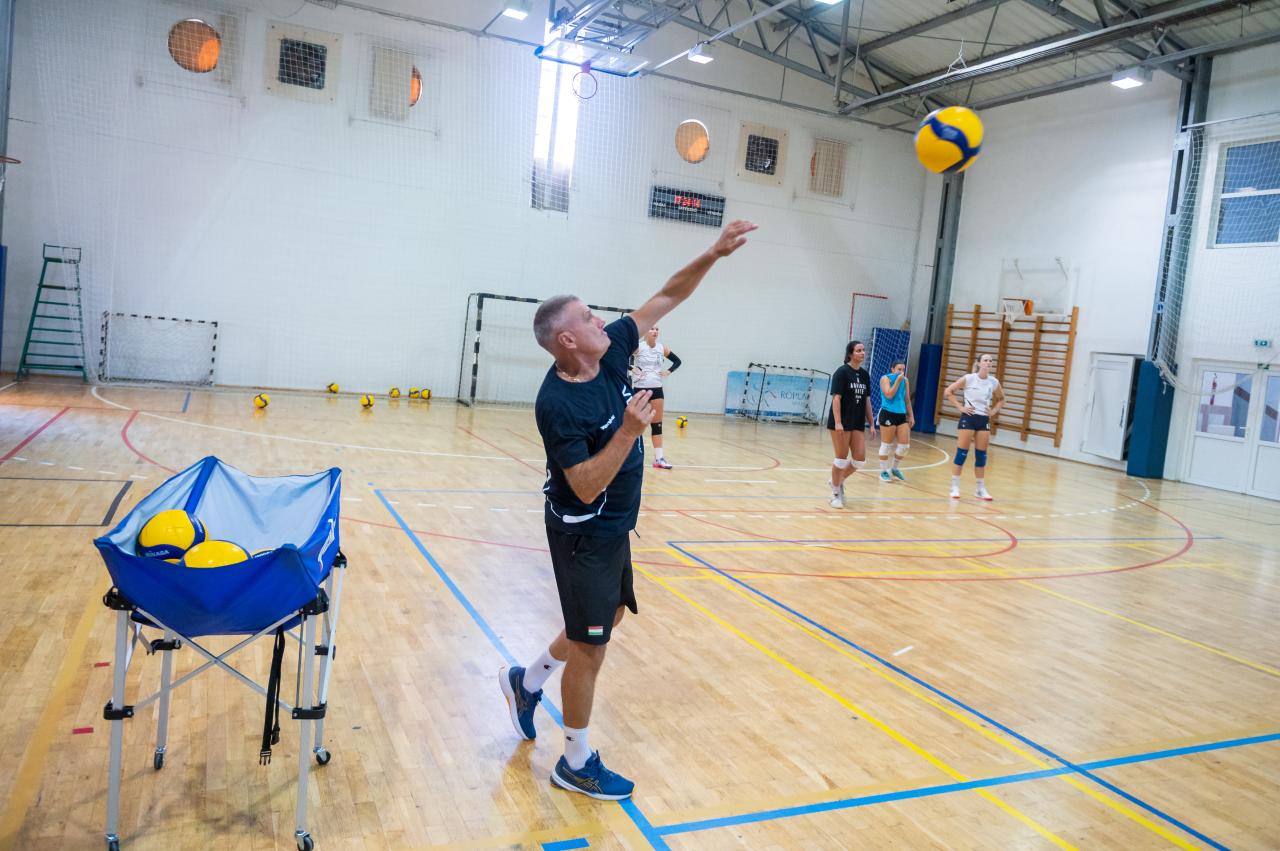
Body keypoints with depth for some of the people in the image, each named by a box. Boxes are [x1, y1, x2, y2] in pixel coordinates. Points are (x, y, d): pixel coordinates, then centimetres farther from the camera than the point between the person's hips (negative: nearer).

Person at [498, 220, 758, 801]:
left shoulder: (611, 351, -5)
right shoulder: (557, 404, -26)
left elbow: (667, 297, 1)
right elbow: (585, 487, -28)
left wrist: (714, 254, -9)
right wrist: (628, 432, -35)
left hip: (614, 527, 9)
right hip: (585, 535, -9)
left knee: (607, 617, 24)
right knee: (590, 647, 3)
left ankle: (526, 682, 44)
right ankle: (576, 764, 22)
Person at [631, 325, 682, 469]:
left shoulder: (662, 348, 4)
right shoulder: (638, 347, -9)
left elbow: (677, 361, 15)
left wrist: (669, 371, 0)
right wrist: (632, 369, -21)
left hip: (657, 389, 4)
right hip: (641, 389, -4)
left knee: (657, 424, 3)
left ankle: (659, 458, 4)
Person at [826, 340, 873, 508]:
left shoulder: (865, 375, 10)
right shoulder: (842, 372, -10)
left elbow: (867, 400, 14)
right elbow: (836, 398, -15)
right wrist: (838, 422, -23)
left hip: (858, 423, 6)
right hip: (842, 423, -6)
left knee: (860, 459, 3)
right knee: (842, 458, 0)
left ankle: (839, 481, 27)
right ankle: (835, 493, 15)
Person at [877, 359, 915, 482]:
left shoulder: (905, 380, 11)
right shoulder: (885, 378, -5)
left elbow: (907, 400, 17)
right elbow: (889, 395, -18)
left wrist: (911, 416, 15)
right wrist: (898, 380, -15)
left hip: (901, 415, 6)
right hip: (888, 414, -6)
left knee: (905, 445, 3)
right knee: (886, 445, 1)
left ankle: (894, 469, 22)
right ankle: (883, 472, 12)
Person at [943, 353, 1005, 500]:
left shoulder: (994, 382, 4)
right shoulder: (968, 378, -7)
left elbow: (1001, 399, 21)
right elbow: (948, 391, -4)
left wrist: (994, 411, 6)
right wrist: (960, 407, -9)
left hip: (984, 420, 4)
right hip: (968, 417, -4)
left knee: (981, 455, 6)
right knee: (962, 453, -4)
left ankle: (981, 489, 14)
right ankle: (955, 487, 3)